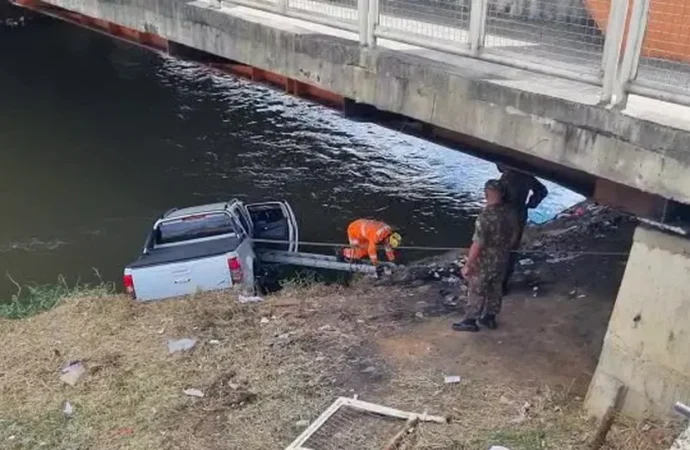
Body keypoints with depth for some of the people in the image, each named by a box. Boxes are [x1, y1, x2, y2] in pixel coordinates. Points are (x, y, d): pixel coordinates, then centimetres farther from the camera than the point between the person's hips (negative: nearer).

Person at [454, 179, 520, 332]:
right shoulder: (511, 212, -8)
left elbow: (477, 245, -27)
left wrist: (467, 265, -17)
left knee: (477, 291, 10)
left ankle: (470, 321, 24)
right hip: (502, 259, 7)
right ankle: (490, 318, 36)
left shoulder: (485, 216, -30)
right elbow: (514, 235, 6)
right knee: (495, 288, 22)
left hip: (485, 261, -6)